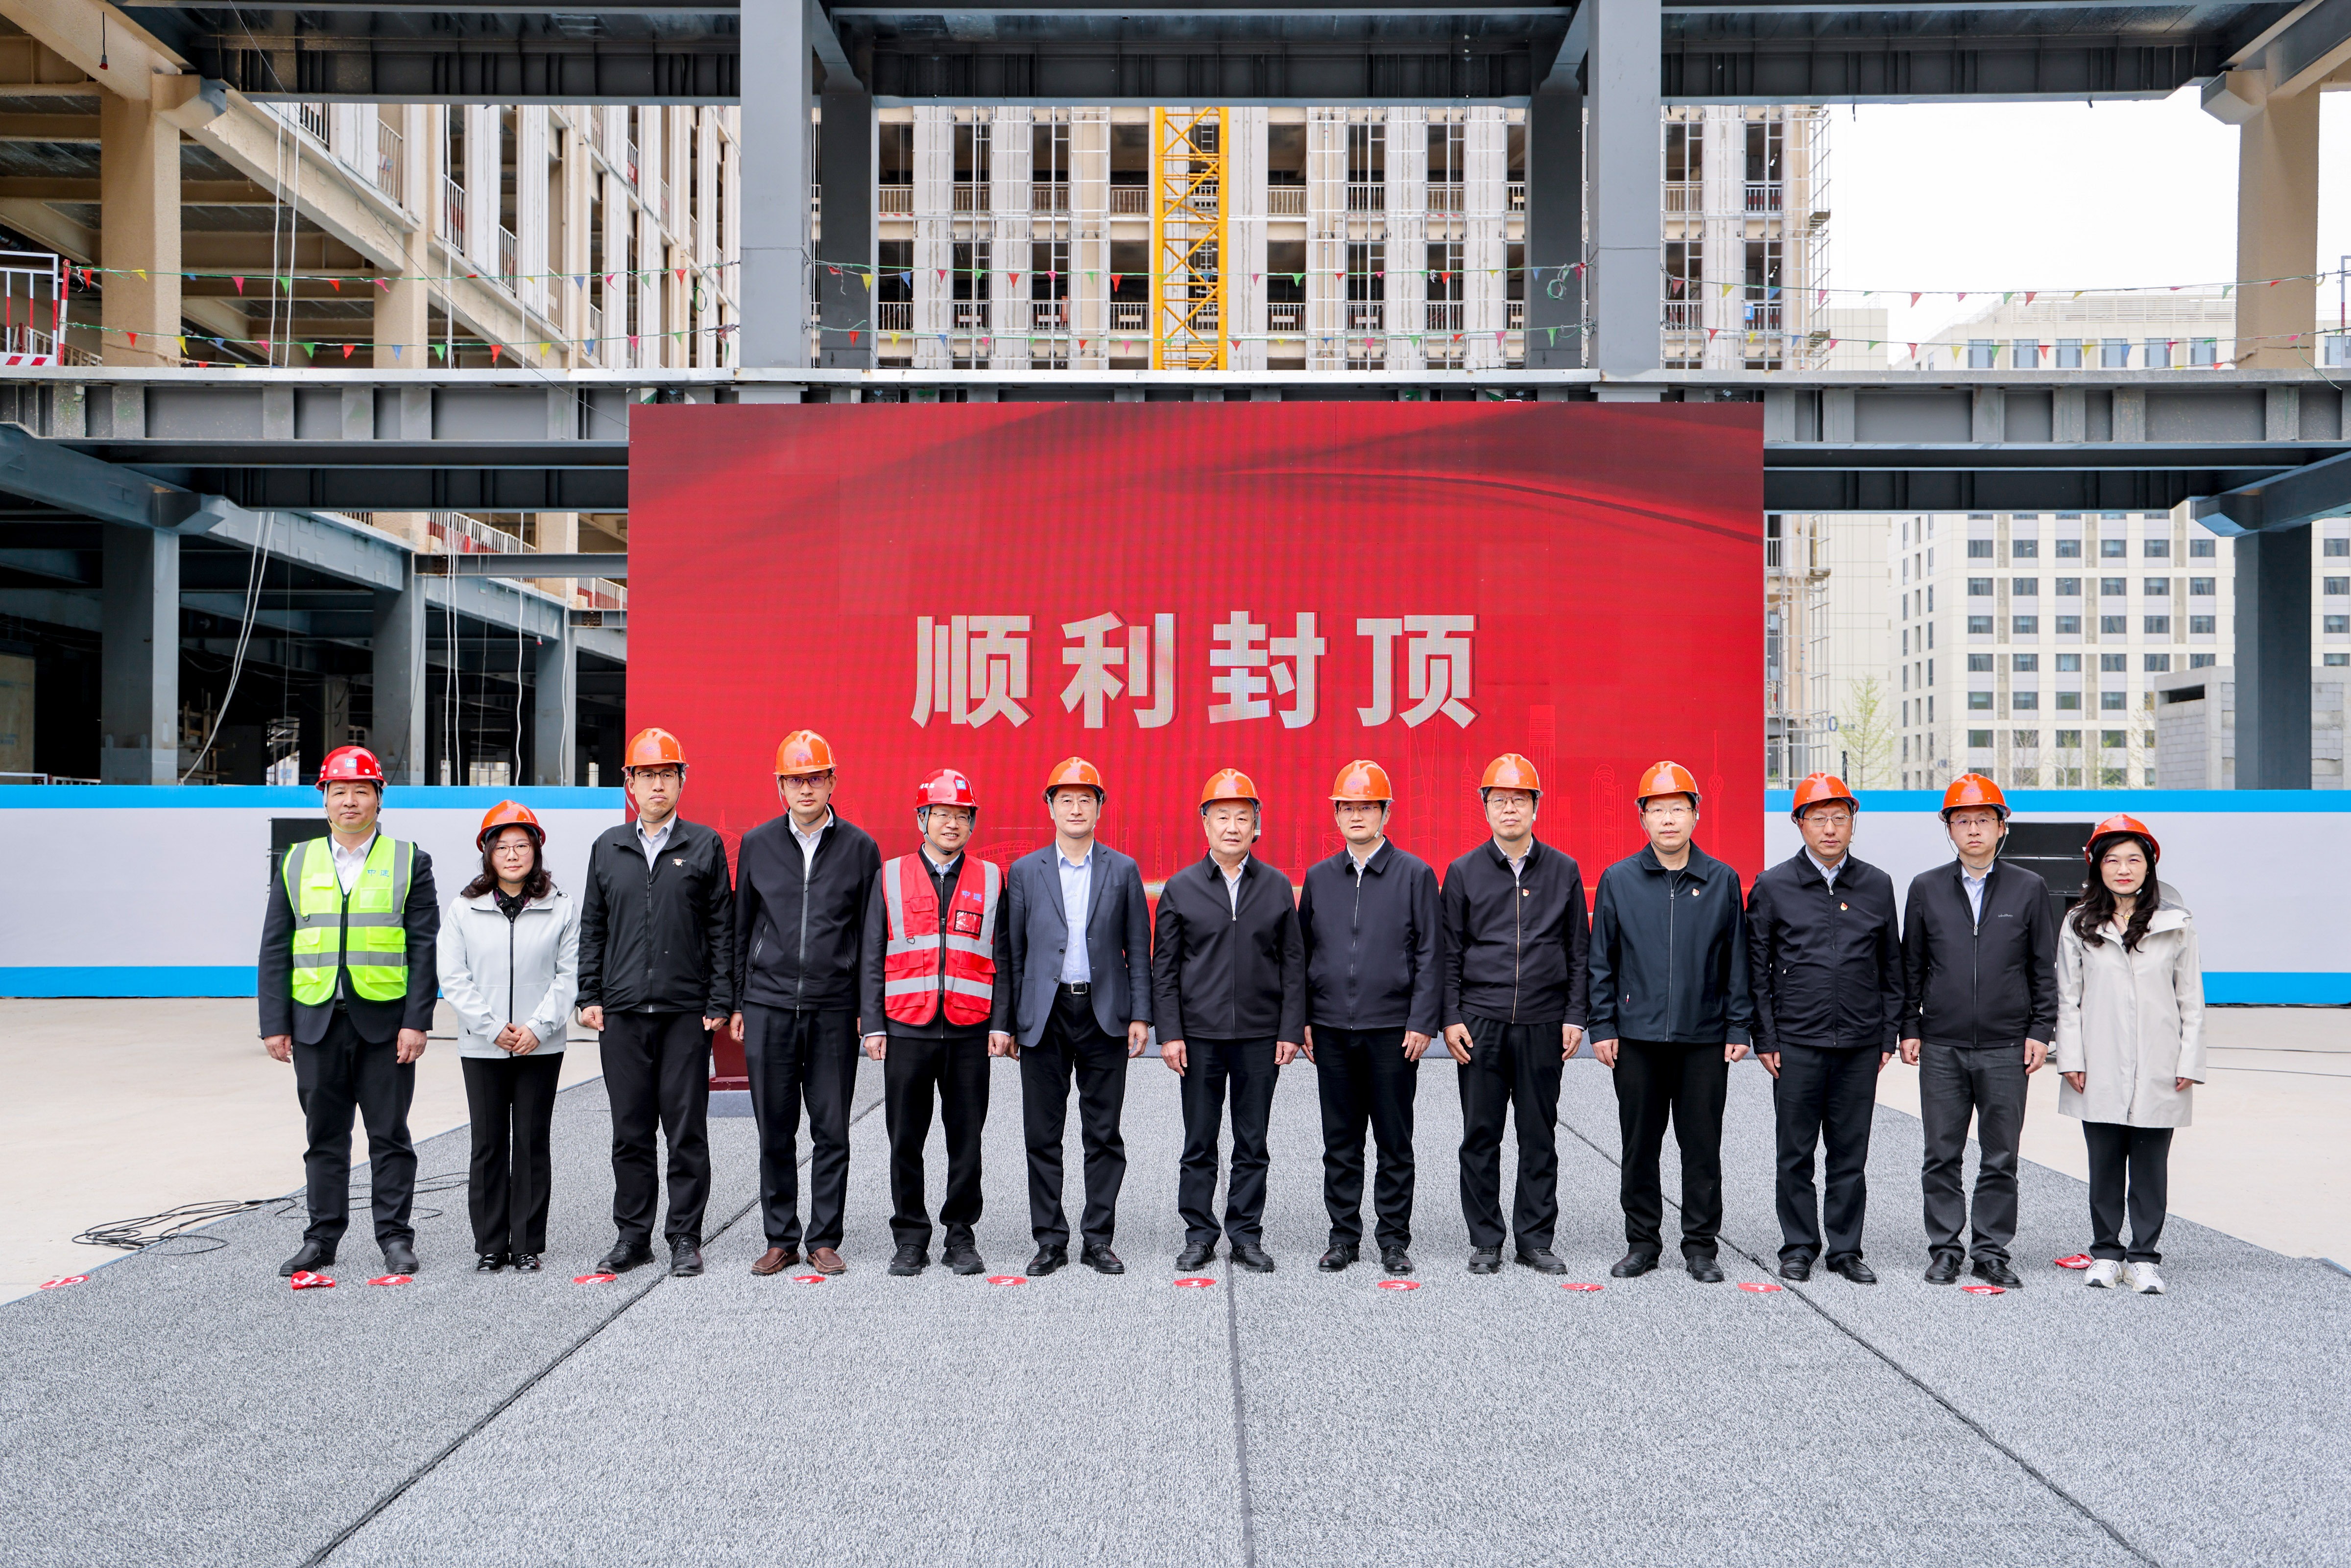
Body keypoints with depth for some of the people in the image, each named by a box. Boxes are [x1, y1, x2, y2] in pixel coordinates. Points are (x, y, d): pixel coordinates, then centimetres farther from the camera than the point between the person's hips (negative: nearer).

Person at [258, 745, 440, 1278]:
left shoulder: (409, 862, 3)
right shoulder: (297, 863, 9)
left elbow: (424, 948, -1)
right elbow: (275, 950, 8)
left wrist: (416, 1022, -9)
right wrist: (274, 1024, 1)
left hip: (385, 1021, -2)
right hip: (316, 1020, 2)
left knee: (389, 1135, 4)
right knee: (324, 1136, 9)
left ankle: (395, 1237, 12)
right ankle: (322, 1238, 19)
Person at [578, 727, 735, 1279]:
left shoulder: (705, 846, 4)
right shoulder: (608, 848, 12)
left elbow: (722, 929, 3)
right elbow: (592, 927, 15)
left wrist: (720, 1002, -3)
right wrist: (590, 996, 6)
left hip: (686, 1011, -2)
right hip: (622, 1011, 2)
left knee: (687, 1129, 1)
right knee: (630, 1131, 7)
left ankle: (685, 1238, 10)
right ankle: (632, 1236, 17)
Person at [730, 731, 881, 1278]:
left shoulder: (859, 848, 4)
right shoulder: (757, 845, 8)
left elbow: (870, 935, 6)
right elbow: (741, 929, 12)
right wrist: (734, 1003, 9)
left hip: (834, 1008, -1)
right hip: (768, 1006, 1)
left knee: (832, 1130, 3)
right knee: (775, 1132, 6)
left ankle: (825, 1239, 13)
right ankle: (781, 1239, 16)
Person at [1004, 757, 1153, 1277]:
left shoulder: (1123, 871, 6)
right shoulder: (1024, 872, 7)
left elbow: (1138, 950, 6)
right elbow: (1014, 952, 7)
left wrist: (1140, 1015, -2)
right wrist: (1009, 1021, 3)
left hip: (1104, 1015, 0)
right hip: (1044, 1016, 1)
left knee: (1103, 1133, 4)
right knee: (1042, 1135, 4)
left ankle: (1098, 1239, 13)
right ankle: (1050, 1240, 14)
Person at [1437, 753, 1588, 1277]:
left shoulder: (1564, 871, 7)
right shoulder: (1464, 872, 4)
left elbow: (1580, 952, 9)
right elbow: (1449, 952, 5)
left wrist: (1575, 1017, 2)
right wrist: (1451, 1017, -3)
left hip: (1543, 1023, 1)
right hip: (1480, 1022, 0)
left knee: (1540, 1136, 6)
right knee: (1481, 1136, 4)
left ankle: (1535, 1239, 16)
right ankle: (1485, 1241, 14)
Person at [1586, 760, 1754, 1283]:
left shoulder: (1723, 881, 5)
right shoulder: (1618, 880, 4)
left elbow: (1737, 961, 7)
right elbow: (1601, 961, 6)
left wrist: (1739, 1028, 3)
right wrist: (1602, 1026, 1)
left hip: (1705, 1039, 0)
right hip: (1637, 1036, 0)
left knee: (1703, 1146, 5)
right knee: (1640, 1146, 7)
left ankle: (1701, 1246, 16)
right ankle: (1642, 1243, 18)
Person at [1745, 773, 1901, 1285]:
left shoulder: (1877, 886, 8)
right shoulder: (1772, 887, 1)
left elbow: (1892, 968, 12)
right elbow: (1757, 970, 3)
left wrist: (1888, 1037, 7)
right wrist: (1765, 1040, -2)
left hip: (1860, 1045, 2)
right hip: (1796, 1044, -1)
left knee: (1851, 1155, 8)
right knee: (1796, 1154, 5)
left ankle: (1846, 1249, 19)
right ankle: (1799, 1248, 17)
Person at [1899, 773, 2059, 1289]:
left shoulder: (2029, 888, 5)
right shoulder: (1926, 889, 7)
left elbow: (2045, 966, 6)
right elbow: (1911, 965, 10)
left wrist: (2040, 1031, 0)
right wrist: (1909, 1028, 5)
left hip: (2006, 1048, -1)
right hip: (1941, 1047, 1)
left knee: (2000, 1158, 5)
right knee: (1942, 1156, 5)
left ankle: (1992, 1252, 15)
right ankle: (1945, 1251, 14)